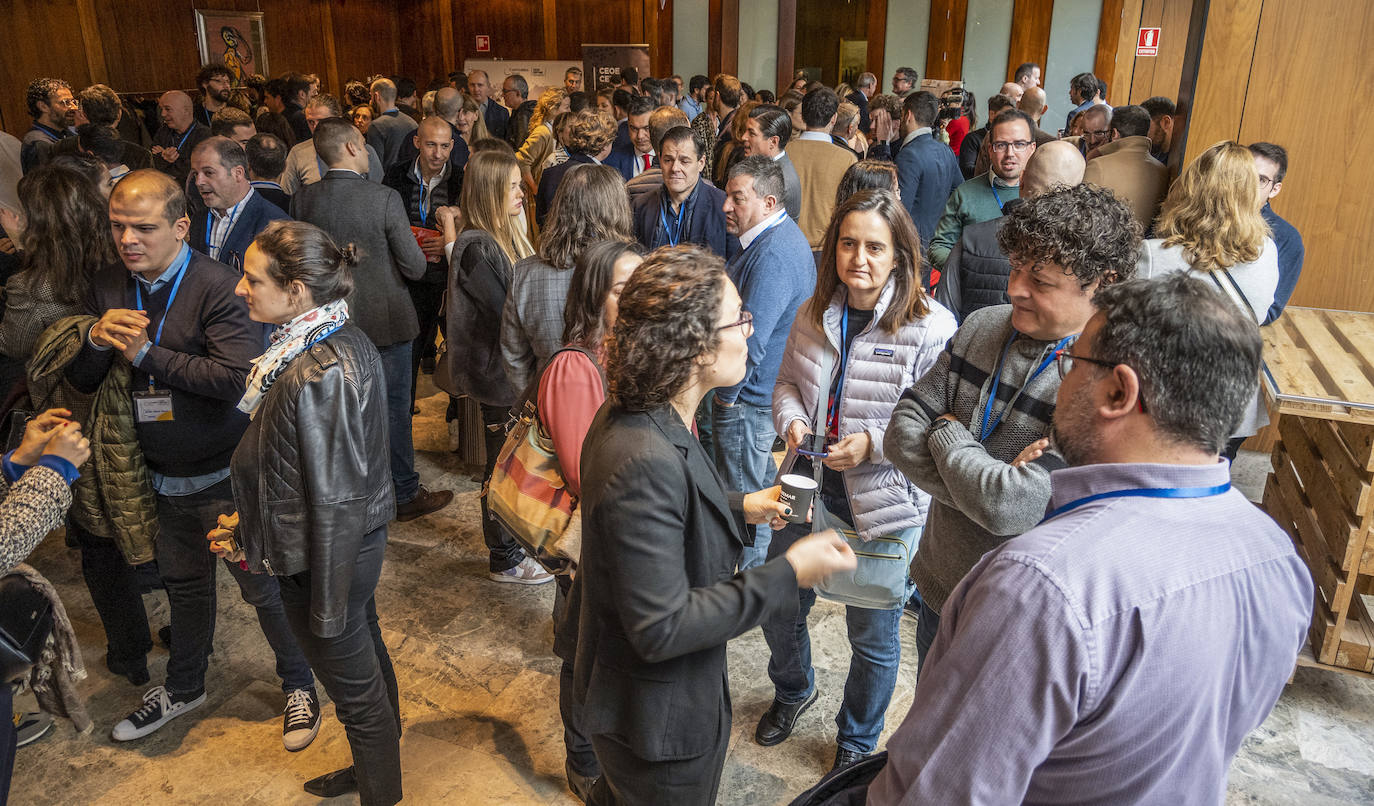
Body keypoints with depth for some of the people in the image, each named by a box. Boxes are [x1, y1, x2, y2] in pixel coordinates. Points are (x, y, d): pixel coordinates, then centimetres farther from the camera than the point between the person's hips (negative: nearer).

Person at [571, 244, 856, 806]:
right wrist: (786, 576, -29)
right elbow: (662, 628, -33)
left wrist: (738, 507, 5)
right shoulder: (646, 460, -37)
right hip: (659, 722, -9)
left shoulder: (629, 416, -7)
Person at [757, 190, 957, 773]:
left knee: (873, 634, 15)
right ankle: (793, 691, 54)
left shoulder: (931, 327, -17)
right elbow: (787, 382, 13)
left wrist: (873, 444, -25)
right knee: (778, 605, 20)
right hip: (809, 485, 5)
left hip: (883, 504, -4)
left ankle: (857, 742, 44)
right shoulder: (814, 314, 0)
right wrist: (792, 421, -7)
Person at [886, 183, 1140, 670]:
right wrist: (985, 485, -21)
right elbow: (901, 434, -6)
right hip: (937, 585, 6)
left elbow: (1010, 507, -33)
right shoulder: (981, 327, -6)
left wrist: (947, 432, -16)